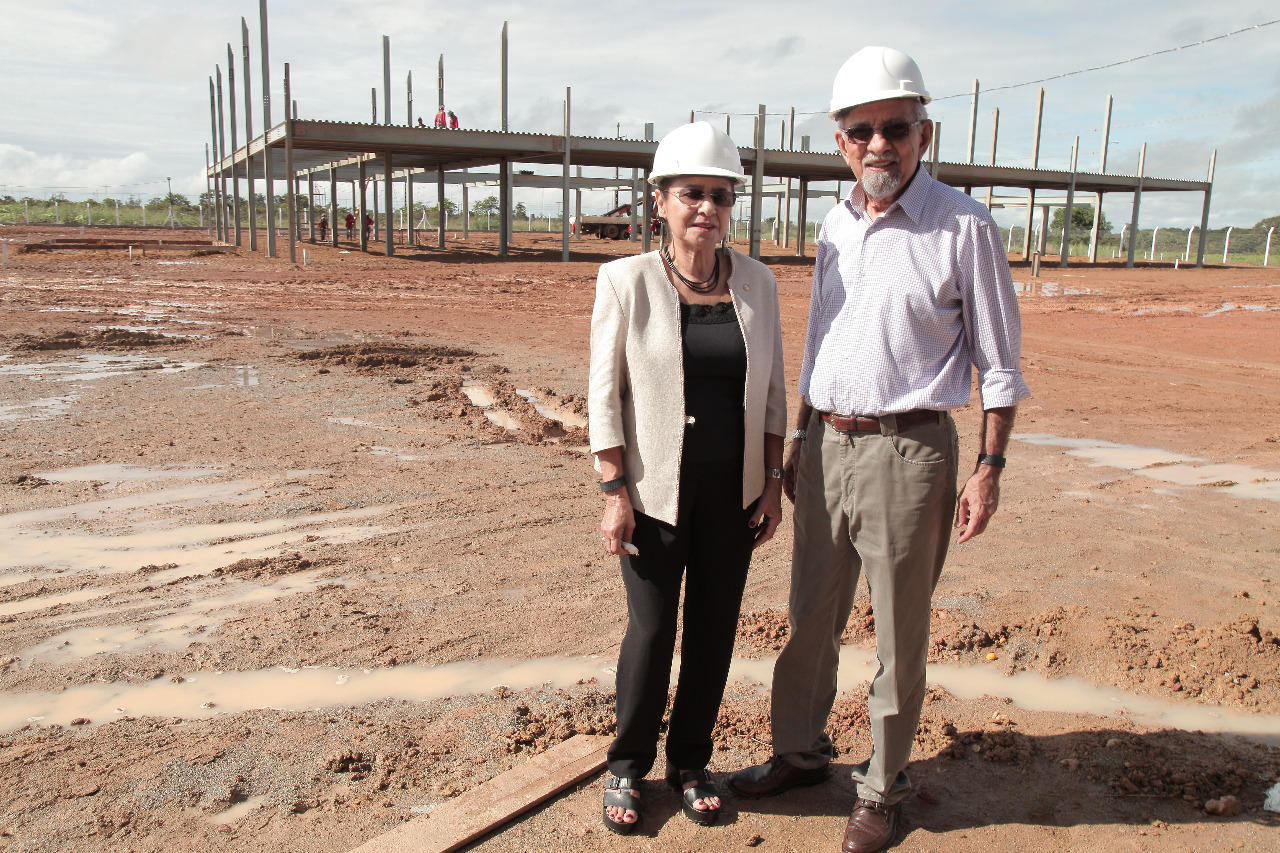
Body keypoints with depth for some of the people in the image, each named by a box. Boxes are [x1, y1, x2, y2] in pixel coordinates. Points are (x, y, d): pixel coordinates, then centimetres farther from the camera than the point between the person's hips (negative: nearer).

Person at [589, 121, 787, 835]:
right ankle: (628, 766, 28)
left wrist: (772, 481, 4)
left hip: (733, 488, 3)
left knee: (715, 628, 10)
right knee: (652, 631, 4)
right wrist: (616, 493, -10)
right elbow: (605, 394, -6)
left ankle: (691, 763, 31)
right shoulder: (627, 281, -7)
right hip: (657, 487, -3)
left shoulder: (757, 282, 2)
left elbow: (773, 389, 8)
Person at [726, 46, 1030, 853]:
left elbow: (999, 361, -6)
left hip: (907, 450, -6)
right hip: (827, 444, 6)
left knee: (900, 637, 7)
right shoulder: (836, 225, 10)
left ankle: (883, 788, 27)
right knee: (810, 619, 17)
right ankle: (801, 752, 37)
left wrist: (990, 465, -11)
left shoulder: (963, 227, -8)